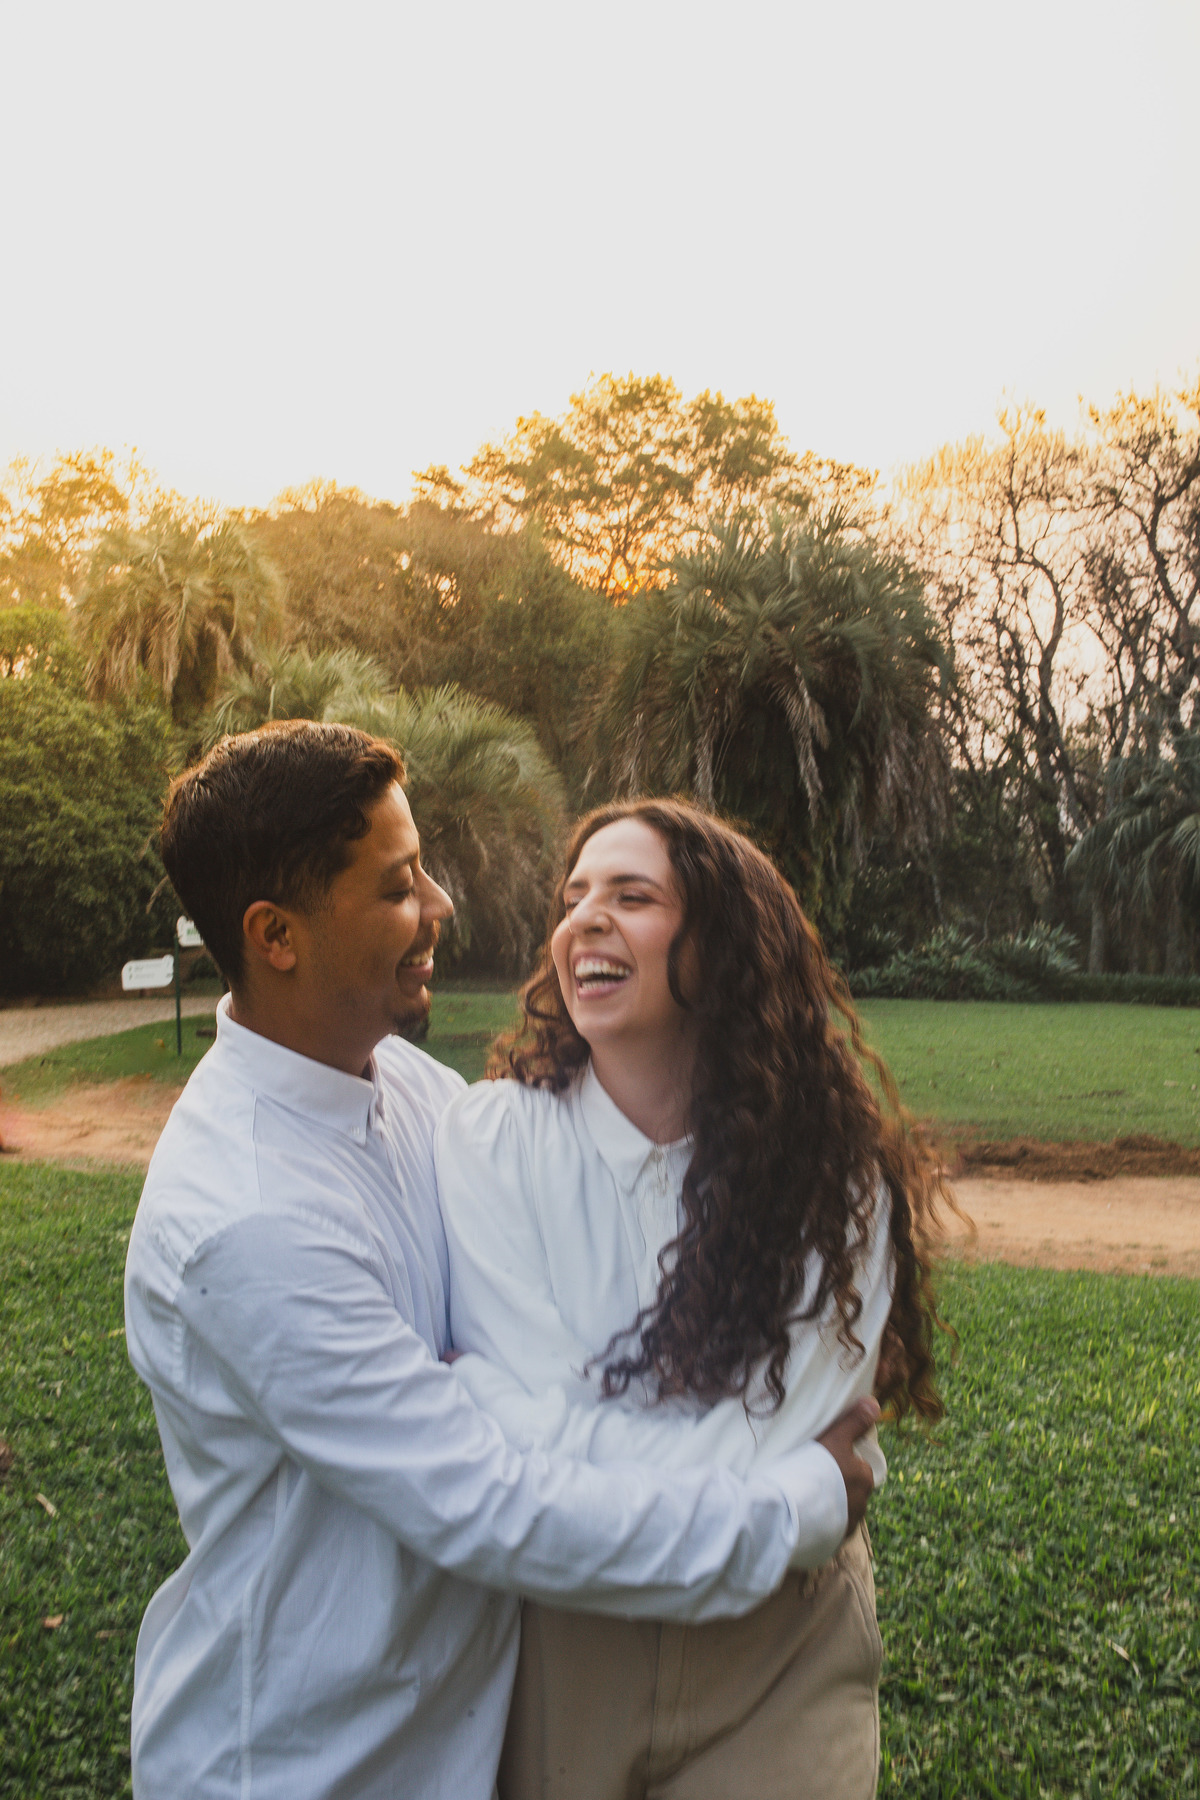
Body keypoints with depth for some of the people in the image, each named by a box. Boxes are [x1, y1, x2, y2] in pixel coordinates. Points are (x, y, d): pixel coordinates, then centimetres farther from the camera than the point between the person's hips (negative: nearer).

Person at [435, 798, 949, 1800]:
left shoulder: (835, 1174, -14)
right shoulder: (492, 1135, -15)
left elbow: (751, 1452, -21)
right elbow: (535, 1433, -19)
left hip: (779, 1650, 0)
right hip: (560, 1640, 1)